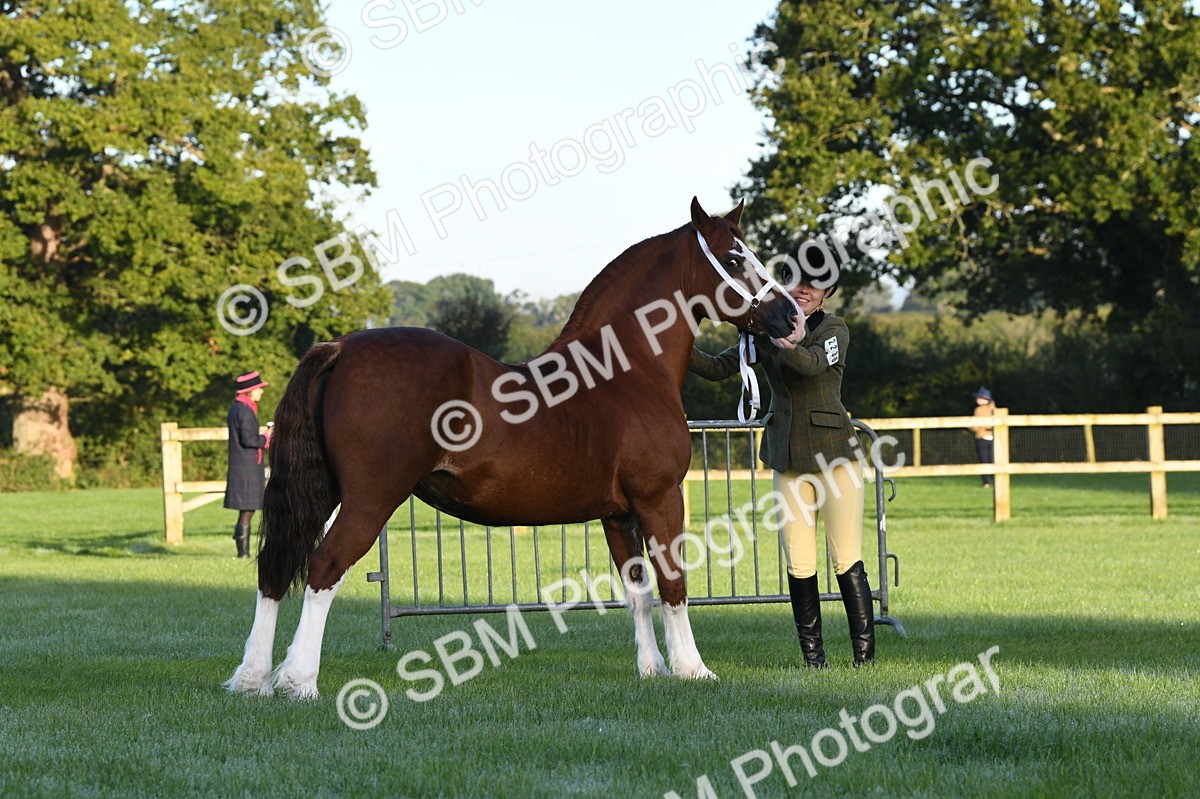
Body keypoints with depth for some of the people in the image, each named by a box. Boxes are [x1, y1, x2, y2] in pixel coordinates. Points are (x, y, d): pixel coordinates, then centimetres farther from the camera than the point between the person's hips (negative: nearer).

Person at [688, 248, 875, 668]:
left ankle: (865, 655, -1)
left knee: (846, 560, -5)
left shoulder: (834, 330, -6)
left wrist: (789, 347, -47)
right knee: (798, 564, 2)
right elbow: (718, 368, 7)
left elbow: (814, 363, -26)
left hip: (833, 451, -4)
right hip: (787, 458, 4)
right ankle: (812, 656, 10)